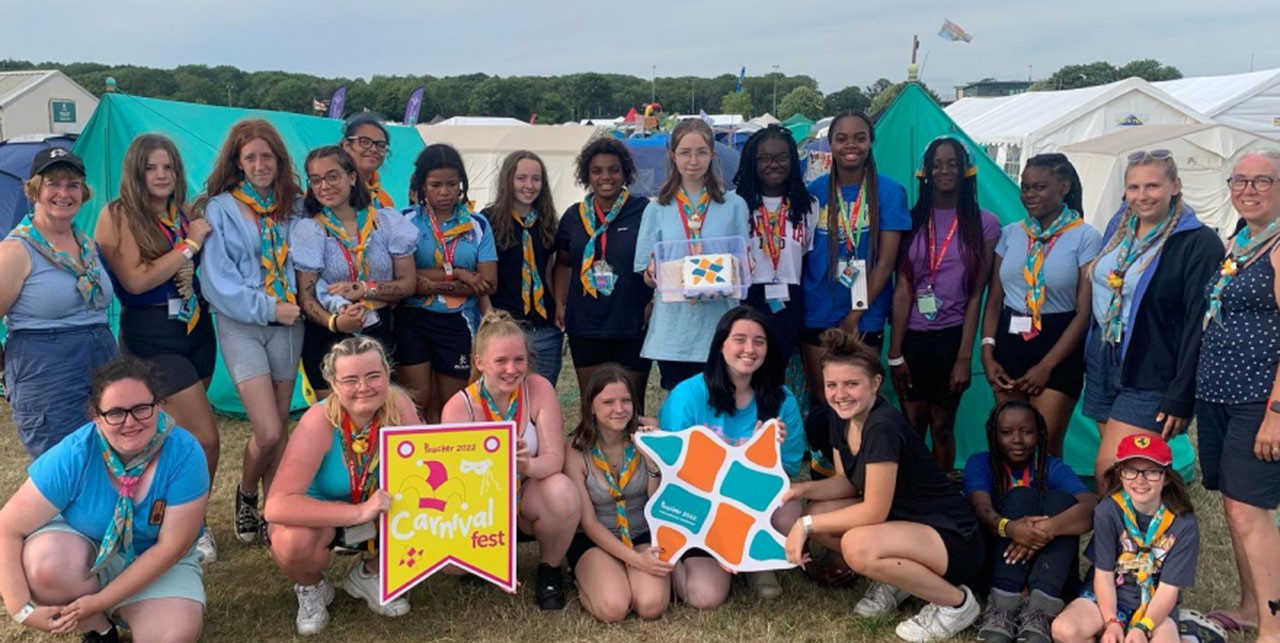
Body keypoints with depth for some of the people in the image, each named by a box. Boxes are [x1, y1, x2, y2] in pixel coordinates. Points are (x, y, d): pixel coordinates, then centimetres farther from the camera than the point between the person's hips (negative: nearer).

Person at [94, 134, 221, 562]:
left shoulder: (183, 214, 8)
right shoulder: (118, 215, -9)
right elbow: (136, 279, -19)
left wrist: (192, 275, -1)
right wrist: (189, 245, -15)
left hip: (197, 329, 6)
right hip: (152, 337, -6)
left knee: (178, 435, 11)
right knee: (205, 439, -9)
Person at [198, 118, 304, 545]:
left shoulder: (294, 206, 8)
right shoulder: (220, 208, -4)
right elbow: (218, 281, -8)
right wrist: (268, 308, -13)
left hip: (288, 323, 4)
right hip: (242, 325, -3)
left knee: (279, 429, 8)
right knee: (268, 432, -9)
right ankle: (245, 495, 20)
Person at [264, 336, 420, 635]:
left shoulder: (399, 405, -20)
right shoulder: (319, 422, -30)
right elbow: (277, 506, -38)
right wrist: (359, 512, -43)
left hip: (382, 514, 3)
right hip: (322, 516, -3)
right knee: (292, 542, -36)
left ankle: (370, 574, 9)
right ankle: (311, 588, 4)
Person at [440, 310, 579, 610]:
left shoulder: (539, 390, -13)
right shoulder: (458, 408, -15)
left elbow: (555, 459, -17)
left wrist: (526, 465, -41)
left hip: (529, 498, 0)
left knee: (562, 490, -34)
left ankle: (549, 570, -4)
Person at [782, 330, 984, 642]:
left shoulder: (883, 427, -28)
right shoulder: (842, 420, -1)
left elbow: (874, 511, -26)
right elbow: (847, 483, 10)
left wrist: (806, 525, -19)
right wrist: (804, 489, -8)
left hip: (953, 540, -8)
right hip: (904, 521, 9)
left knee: (858, 546, -33)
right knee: (818, 512, -2)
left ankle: (956, 603, -8)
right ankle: (897, 576, 12)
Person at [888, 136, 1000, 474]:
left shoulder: (984, 224, 0)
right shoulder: (912, 220, 3)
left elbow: (976, 294, -2)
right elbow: (902, 288, -1)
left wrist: (965, 356, -6)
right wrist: (895, 353, -5)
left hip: (952, 336, -1)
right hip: (912, 335, 1)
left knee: (942, 427, 8)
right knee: (911, 425, 6)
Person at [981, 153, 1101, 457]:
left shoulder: (1086, 237, -4)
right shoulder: (1010, 233, 9)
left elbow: (1085, 311, -7)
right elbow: (993, 300, 10)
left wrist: (1046, 366, -10)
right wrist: (988, 354, -1)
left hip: (1058, 347, -4)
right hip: (1010, 342, 4)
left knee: (1045, 448, -1)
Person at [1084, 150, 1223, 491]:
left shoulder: (1199, 243, -11)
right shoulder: (1118, 227, 10)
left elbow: (1199, 326, -13)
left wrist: (1181, 398, -16)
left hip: (1150, 377, -6)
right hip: (1102, 362, 6)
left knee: (1110, 474, -10)